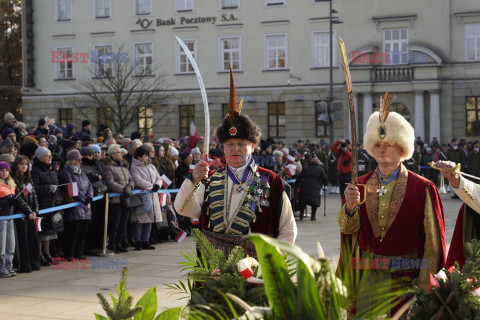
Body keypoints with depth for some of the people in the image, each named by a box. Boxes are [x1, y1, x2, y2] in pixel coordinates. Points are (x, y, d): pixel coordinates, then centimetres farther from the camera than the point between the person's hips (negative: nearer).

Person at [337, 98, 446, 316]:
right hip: (367, 277, 3)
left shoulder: (422, 188, -5)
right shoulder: (361, 185, 7)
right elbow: (347, 228, -3)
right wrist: (350, 206, -24)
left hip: (405, 277, -3)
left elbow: (432, 242, -5)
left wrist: (424, 285, -9)